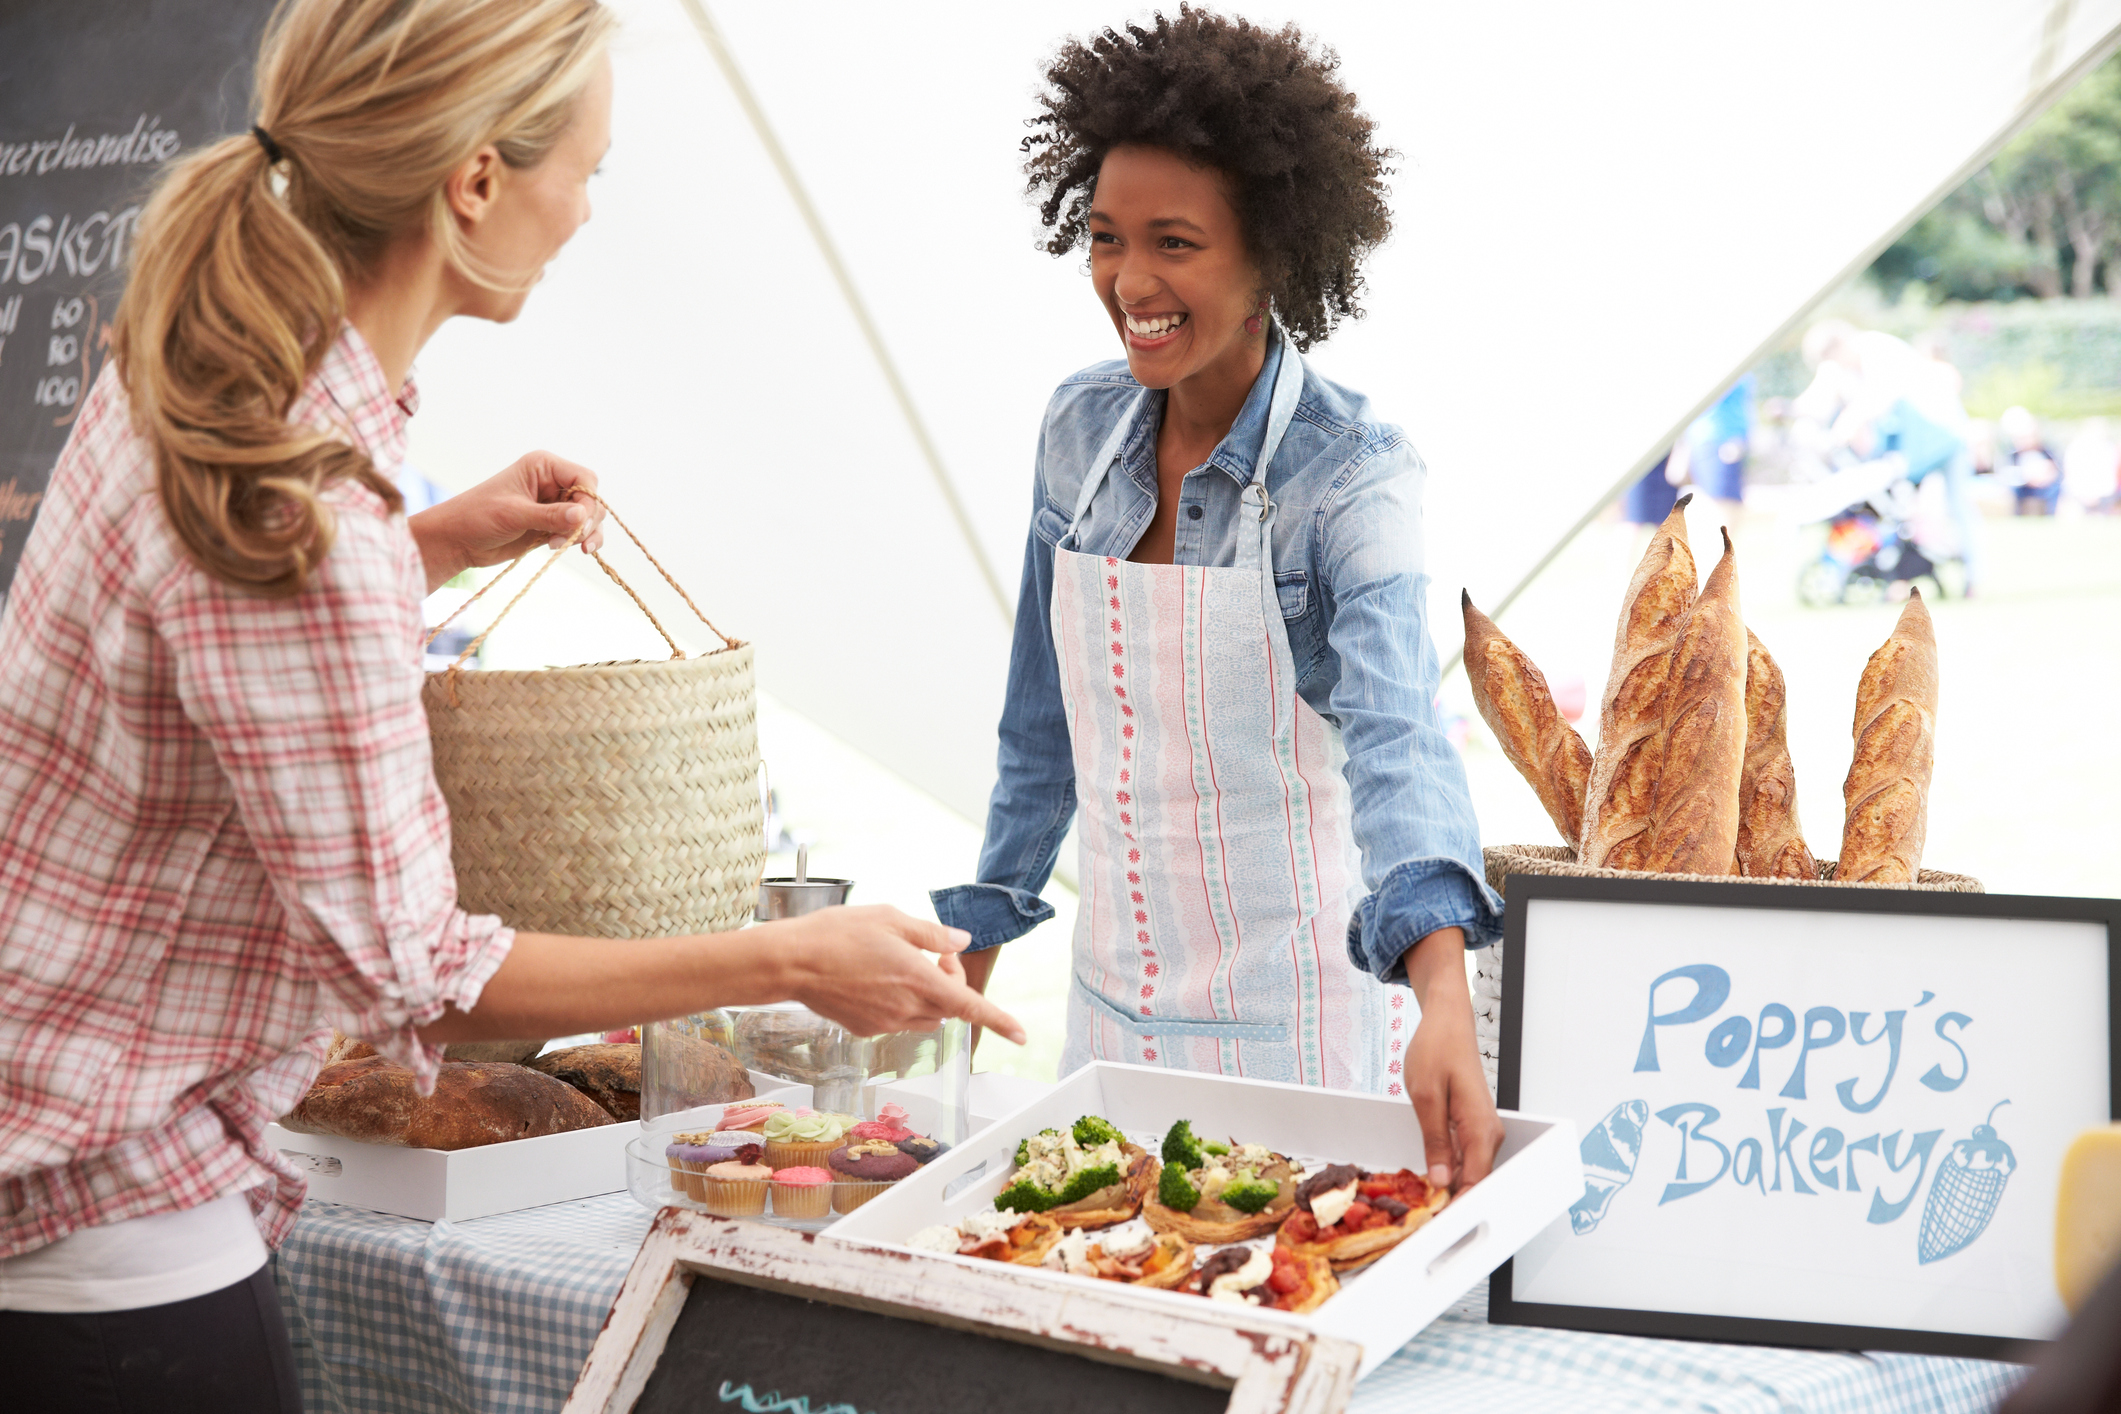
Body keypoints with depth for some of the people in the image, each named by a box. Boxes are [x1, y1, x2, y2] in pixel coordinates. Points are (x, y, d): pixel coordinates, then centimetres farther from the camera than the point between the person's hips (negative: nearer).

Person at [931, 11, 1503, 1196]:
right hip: (1116, 987, 5)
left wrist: (1445, 1000, -48)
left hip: (1297, 1015, -5)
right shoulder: (1081, 430, -1)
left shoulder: (1352, 472, -18)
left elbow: (1395, 732, -33)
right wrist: (984, 928, 15)